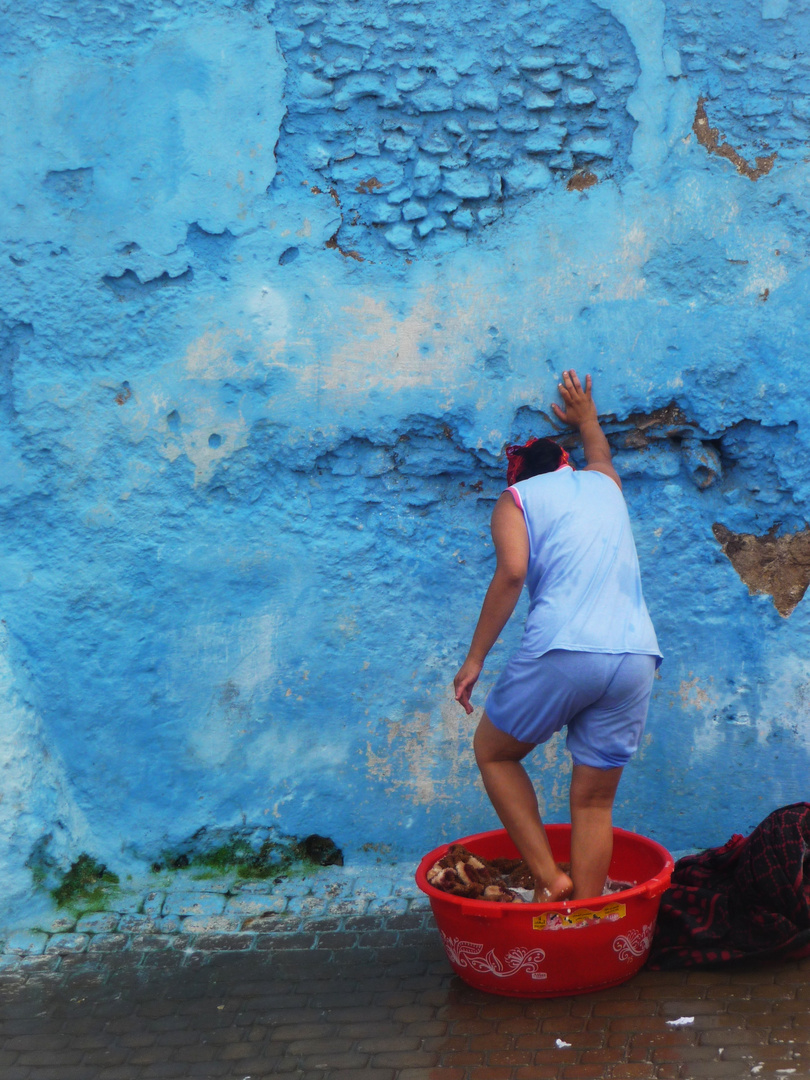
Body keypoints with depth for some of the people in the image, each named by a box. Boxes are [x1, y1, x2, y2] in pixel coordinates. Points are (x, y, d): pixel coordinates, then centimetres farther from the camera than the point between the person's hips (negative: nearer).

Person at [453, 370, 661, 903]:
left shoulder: (516, 497, 11)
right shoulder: (604, 483, 25)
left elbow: (512, 570, -7)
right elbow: (600, 453, 51)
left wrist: (475, 658, -4)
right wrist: (587, 418, 69)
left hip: (562, 650, -4)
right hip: (636, 656, 5)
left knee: (494, 753, 18)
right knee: (595, 801, 11)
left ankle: (550, 877, 9)